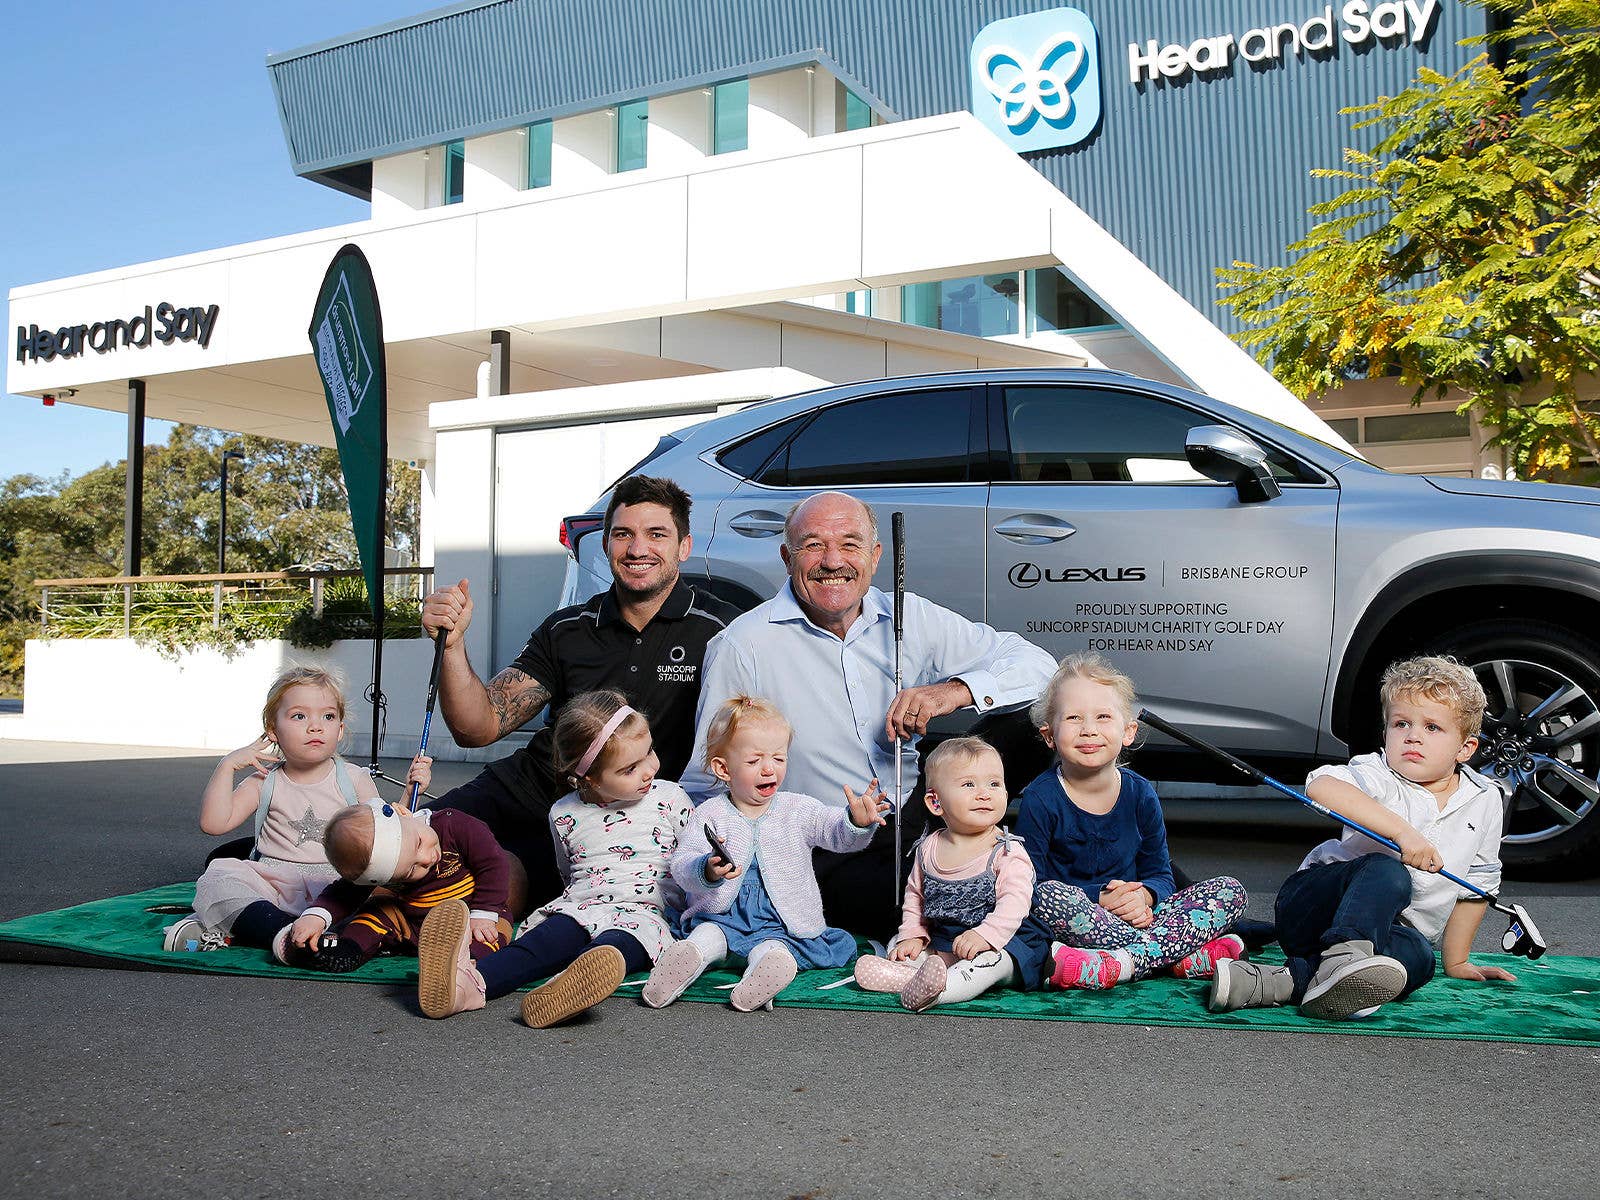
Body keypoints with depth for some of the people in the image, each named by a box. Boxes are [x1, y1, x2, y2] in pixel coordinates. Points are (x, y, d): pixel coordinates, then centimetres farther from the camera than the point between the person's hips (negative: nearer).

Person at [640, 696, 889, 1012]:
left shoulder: (799, 809, 2)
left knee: (770, 947, -31)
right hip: (721, 916, 2)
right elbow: (681, 863, -9)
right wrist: (706, 870, -33)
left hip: (782, 923, -1)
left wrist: (858, 822, -36)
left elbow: (838, 833, -11)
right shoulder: (711, 814, 0)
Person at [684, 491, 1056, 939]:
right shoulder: (742, 646, -3)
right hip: (826, 858, -5)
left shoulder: (912, 619, 7)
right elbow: (705, 787, 1)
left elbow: (1038, 665, 6)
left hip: (924, 820, 5)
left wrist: (957, 690, -14)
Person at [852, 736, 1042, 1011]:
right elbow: (915, 896, 15)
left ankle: (938, 990, -57)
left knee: (992, 959, -35)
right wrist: (913, 935, 1)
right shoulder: (928, 849, 5)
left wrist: (984, 935, -36)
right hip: (940, 944, 7)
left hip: (999, 942, -7)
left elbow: (1015, 901, -22)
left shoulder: (1007, 853, -10)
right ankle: (908, 974, -35)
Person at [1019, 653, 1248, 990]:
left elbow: (1160, 873, 9)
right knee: (1050, 894, -38)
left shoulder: (1140, 794, 3)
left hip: (1133, 918, 4)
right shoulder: (1041, 799, -9)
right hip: (1077, 921, -4)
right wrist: (1097, 902, -23)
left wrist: (1143, 896, -15)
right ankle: (1188, 957, -30)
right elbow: (1027, 886, -12)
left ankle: (1119, 963, -32)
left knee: (1230, 890, -11)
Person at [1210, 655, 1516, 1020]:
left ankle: (1278, 982, -43)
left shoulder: (1486, 801, 5)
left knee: (1417, 957, -32)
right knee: (1386, 872, -33)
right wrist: (1402, 830, -41)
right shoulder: (1379, 776, -11)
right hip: (1309, 903, -4)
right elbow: (1321, 786, -35)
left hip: (1388, 932, 4)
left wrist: (1456, 963, 18)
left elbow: (1475, 886, 16)